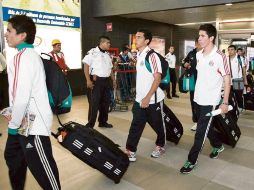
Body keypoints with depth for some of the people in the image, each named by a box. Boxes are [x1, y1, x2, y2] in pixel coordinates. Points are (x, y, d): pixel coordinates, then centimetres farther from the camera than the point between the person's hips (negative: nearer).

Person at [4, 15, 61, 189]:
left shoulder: (22, 57, -18)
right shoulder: (30, 55, 14)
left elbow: (22, 96, -24)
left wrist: (13, 124, -12)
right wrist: (14, 117, 16)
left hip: (33, 124, -11)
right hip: (27, 120, 11)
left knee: (41, 167, 0)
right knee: (12, 157, 26)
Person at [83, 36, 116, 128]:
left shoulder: (107, 54, 16)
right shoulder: (92, 52, -9)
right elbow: (86, 66, -13)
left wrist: (113, 79, 18)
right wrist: (88, 80, -20)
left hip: (106, 81, 8)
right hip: (96, 80, -8)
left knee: (106, 102, 13)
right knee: (94, 103, -4)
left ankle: (103, 122, 27)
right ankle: (90, 125, 7)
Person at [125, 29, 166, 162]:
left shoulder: (151, 56, -16)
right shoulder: (138, 55, 9)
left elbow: (157, 78, -20)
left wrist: (147, 97, -24)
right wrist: (141, 96, 17)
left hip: (153, 99, -6)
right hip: (139, 99, 7)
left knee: (158, 125, 13)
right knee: (135, 126, 5)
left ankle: (160, 146, 34)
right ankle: (130, 152, 11)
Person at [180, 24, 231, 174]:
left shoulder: (219, 56, -15)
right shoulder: (198, 55, 4)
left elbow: (227, 80, -12)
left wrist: (225, 102, -13)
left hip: (211, 101, -7)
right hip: (198, 98, 7)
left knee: (201, 132, 0)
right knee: (207, 127, 21)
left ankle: (192, 160, 13)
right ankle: (218, 146, 46)